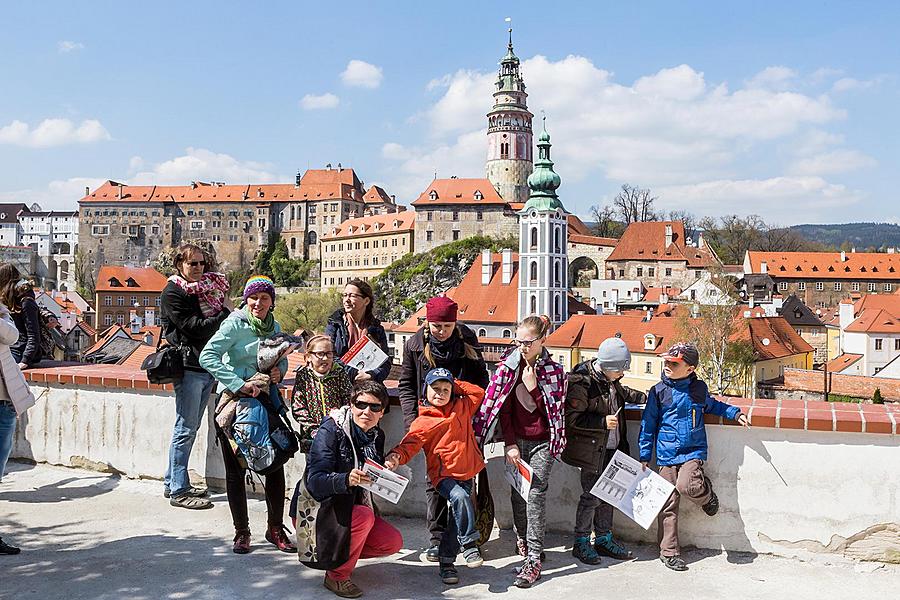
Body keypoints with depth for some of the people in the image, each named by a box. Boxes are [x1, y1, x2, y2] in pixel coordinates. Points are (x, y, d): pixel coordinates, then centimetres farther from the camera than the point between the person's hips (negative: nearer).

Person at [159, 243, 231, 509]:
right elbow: (196, 328, -15)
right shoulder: (173, 293, -5)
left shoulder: (204, 288, 20)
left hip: (208, 367, 8)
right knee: (186, 429, -6)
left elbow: (217, 324, 17)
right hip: (188, 367, -8)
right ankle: (178, 491, 0)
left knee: (190, 428, 13)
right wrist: (224, 313, -5)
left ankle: (172, 483, 22)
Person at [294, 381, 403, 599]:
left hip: (348, 507, 7)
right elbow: (315, 481, -29)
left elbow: (375, 479, 8)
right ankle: (337, 576, -12)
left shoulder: (376, 436, 1)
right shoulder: (331, 430, -20)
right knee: (364, 516, -31)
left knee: (393, 542, -8)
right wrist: (346, 480, -48)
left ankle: (338, 553, 12)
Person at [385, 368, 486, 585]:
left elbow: (478, 392, 19)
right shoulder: (423, 422, -1)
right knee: (460, 498, -31)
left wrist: (455, 385, 12)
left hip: (466, 472, 4)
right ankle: (469, 543, -15)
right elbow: (411, 442, -12)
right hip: (442, 474, -4)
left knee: (458, 515, 2)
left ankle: (447, 561, 14)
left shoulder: (461, 407, 13)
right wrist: (397, 455, -32)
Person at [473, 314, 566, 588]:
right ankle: (522, 538, 31)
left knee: (535, 494, -11)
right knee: (518, 493, 6)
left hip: (542, 442, -2)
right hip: (517, 440, 2)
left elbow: (554, 409, -4)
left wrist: (534, 387, -15)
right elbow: (503, 407, 0)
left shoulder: (554, 370, -4)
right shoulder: (508, 367, 0)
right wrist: (510, 444, -5)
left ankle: (533, 559, -9)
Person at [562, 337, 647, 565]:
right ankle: (581, 543, 10)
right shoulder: (582, 383, -18)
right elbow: (572, 418, -18)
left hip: (611, 448, 8)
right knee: (591, 495, -4)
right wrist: (602, 422, -22)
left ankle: (604, 539, 25)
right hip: (592, 450, -8)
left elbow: (623, 393, 33)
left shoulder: (611, 381, 8)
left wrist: (646, 397, 33)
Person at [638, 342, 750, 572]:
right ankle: (669, 551, 15)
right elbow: (648, 425, 5)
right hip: (667, 456, 1)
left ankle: (706, 494, 8)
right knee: (668, 505, 1)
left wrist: (735, 413, 11)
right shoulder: (658, 391, -1)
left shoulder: (699, 388, 3)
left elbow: (712, 406, 26)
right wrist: (644, 456, 5)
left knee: (687, 486, -28)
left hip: (693, 452, 0)